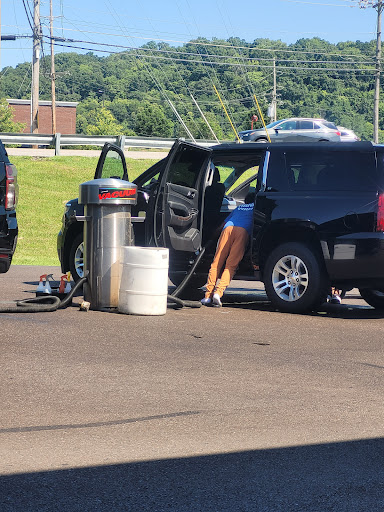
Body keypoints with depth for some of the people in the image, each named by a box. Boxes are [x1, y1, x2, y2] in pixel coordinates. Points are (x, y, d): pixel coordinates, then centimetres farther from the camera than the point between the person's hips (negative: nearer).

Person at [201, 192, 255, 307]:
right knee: (231, 265, -6)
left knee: (216, 263, 2)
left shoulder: (238, 208, 39)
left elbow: (225, 222, 42)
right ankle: (218, 292, -25)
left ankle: (208, 295, -7)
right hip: (243, 230, -3)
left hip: (228, 228, 3)